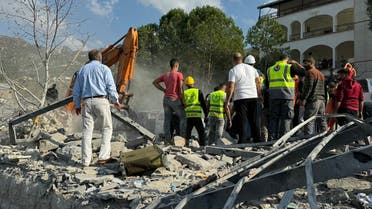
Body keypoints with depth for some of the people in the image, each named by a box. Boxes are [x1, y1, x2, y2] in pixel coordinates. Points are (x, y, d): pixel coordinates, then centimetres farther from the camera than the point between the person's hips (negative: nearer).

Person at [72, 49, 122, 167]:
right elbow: (110, 86, -4)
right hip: (101, 100, -4)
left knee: (87, 131, 2)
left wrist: (77, 105, 23)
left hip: (87, 102, 4)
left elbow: (76, 90, 17)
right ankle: (103, 156, -3)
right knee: (107, 128, 7)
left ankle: (86, 160, 1)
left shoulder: (82, 70, 18)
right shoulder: (104, 68, 5)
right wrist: (115, 101, 4)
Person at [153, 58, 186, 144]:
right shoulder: (179, 74, -6)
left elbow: (155, 82, 15)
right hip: (175, 99, -6)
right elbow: (180, 89, -10)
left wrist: (164, 90, 12)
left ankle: (167, 138, 7)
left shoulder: (165, 75, 11)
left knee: (167, 119, 6)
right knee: (183, 117, 4)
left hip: (166, 98, 6)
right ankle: (183, 136, -2)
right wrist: (183, 101, -4)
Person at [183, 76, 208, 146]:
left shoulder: (184, 93, 13)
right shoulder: (198, 91, 7)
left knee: (187, 133, 10)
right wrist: (206, 115, 5)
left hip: (188, 116, 2)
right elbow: (203, 104, 2)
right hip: (197, 116, -2)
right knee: (201, 133, 5)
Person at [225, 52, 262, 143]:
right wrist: (259, 95, 22)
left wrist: (227, 101, -11)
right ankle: (256, 138, 17)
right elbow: (258, 83, 12)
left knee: (242, 119, -2)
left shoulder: (233, 70, -6)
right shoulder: (252, 68, 11)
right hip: (253, 97, 5)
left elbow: (231, 87, -13)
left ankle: (243, 140, -5)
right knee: (253, 119, 13)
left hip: (240, 98, -5)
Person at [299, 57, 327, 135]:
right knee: (322, 120, 10)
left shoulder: (310, 72, -4)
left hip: (313, 100, -9)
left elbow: (308, 87, -14)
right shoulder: (321, 74, 24)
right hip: (322, 100, 9)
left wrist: (303, 98, -16)